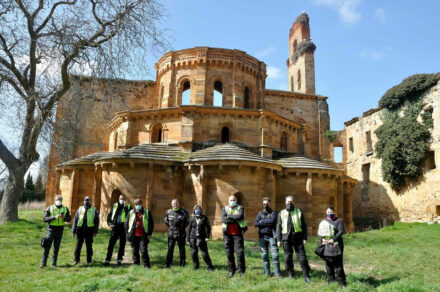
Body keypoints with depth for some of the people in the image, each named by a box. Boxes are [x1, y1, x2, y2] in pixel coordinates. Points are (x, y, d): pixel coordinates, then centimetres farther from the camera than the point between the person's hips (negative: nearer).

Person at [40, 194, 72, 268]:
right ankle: (43, 263, 2)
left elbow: (69, 219, 7)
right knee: (47, 246, -4)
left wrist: (64, 218, -14)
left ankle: (54, 263, 15)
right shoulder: (50, 208, -1)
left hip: (60, 230, 2)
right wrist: (54, 217, -20)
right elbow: (44, 218, -8)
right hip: (51, 229, -2)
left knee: (56, 247, 7)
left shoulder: (65, 209, 7)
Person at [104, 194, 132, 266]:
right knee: (111, 243, -1)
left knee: (122, 244, 6)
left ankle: (119, 260, 18)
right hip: (115, 227, 1)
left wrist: (125, 207, -18)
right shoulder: (114, 205, 10)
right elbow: (109, 215, 13)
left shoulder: (128, 206, 3)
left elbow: (129, 216, -12)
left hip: (123, 227, -1)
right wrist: (109, 223, -1)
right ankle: (108, 260, 6)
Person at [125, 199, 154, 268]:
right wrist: (128, 233, 6)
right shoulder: (131, 213, 10)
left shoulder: (147, 213, 5)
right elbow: (127, 223, 13)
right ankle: (136, 264, 23)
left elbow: (151, 224, 5)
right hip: (134, 236, 3)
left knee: (144, 250, -8)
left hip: (143, 236, -3)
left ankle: (146, 265, 1)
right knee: (135, 251, 10)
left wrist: (149, 234, -2)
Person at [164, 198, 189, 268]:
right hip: (171, 233, 1)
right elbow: (166, 220, 20)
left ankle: (183, 263, 16)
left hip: (181, 234, -1)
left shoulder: (183, 212, -3)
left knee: (182, 249, 7)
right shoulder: (168, 212, 2)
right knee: (170, 249, 3)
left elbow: (187, 221, 11)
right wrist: (170, 226, 11)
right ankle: (168, 264, 11)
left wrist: (182, 227, 6)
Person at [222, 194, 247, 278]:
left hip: (237, 234, -2)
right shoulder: (225, 208, 9)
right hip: (227, 234, 2)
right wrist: (235, 220, -14)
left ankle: (242, 271, 6)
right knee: (229, 253, 7)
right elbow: (223, 219, -8)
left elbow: (240, 216, -17)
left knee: (240, 252, -4)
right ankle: (231, 271, 19)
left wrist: (229, 216, -9)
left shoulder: (240, 208, 5)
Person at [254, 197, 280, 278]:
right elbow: (256, 224, -2)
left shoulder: (273, 213, 4)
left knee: (275, 255, -7)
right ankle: (267, 273, 13)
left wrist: (262, 221, -5)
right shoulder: (260, 213, 11)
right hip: (262, 237, 3)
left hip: (271, 236, -3)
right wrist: (267, 223, -10)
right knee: (264, 255, 5)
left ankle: (276, 273, -1)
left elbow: (272, 221, -16)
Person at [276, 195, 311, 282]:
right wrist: (279, 239, 2)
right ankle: (290, 275, 20)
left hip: (297, 237, -1)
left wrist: (305, 238, -1)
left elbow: (304, 226, 6)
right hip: (286, 238, 1)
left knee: (302, 257, -2)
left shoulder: (299, 212, 6)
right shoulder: (282, 213, 9)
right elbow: (279, 226, 8)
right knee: (288, 257, 7)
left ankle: (306, 276, 8)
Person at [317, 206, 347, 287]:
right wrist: (322, 239, -11)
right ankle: (331, 282, 18)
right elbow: (319, 232, 9)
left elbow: (341, 231, -9)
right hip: (326, 246, 4)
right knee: (329, 265, 8)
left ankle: (342, 283, 7)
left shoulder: (338, 221, 3)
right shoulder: (323, 222, 15)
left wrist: (333, 240, -18)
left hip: (336, 246, -4)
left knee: (338, 265, -3)